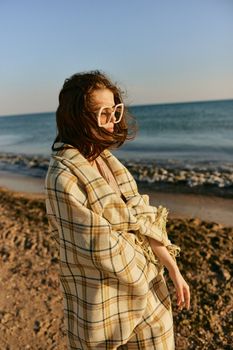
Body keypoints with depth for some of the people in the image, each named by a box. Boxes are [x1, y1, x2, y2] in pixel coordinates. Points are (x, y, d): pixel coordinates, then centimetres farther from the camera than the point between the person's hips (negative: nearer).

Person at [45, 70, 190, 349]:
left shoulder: (105, 158, -2)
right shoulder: (64, 179, -25)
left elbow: (143, 219, 0)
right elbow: (101, 249, -22)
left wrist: (173, 269, 0)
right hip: (104, 305, -6)